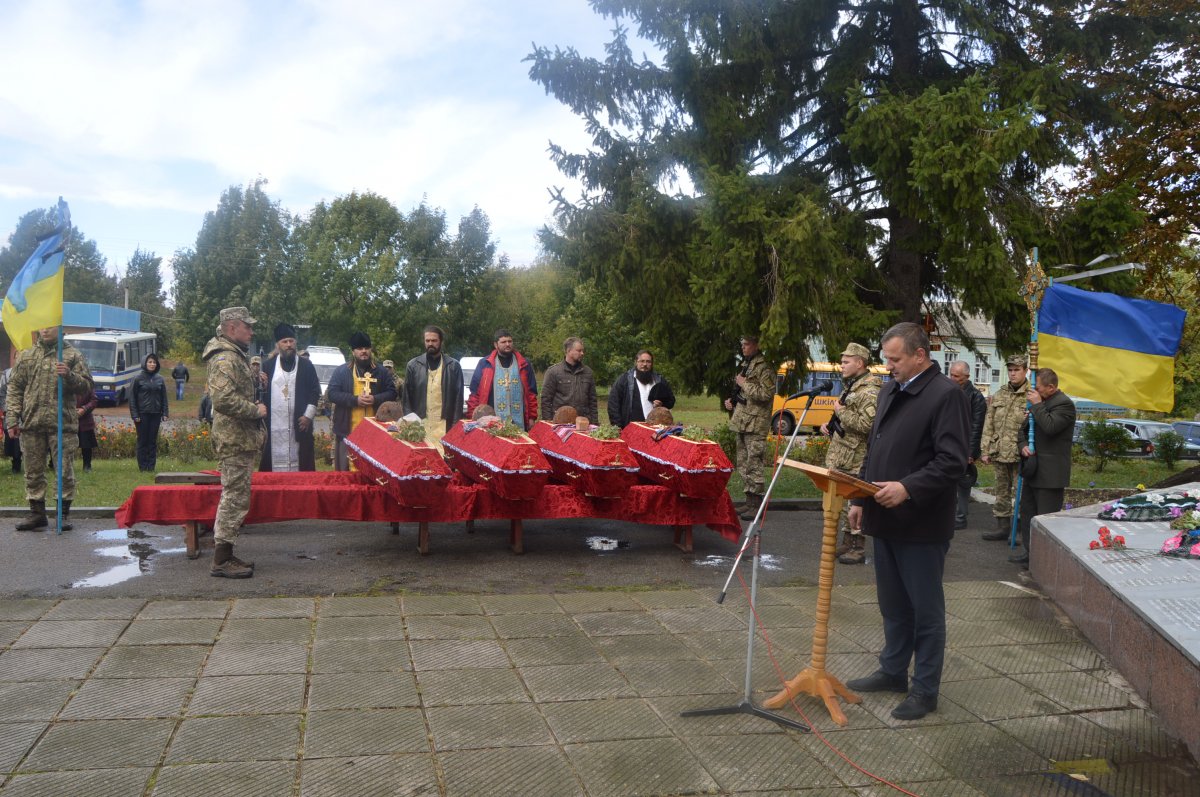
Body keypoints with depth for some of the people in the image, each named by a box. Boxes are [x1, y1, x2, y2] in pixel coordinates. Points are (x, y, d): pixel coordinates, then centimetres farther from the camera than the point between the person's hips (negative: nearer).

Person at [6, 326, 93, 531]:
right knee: (33, 471, 9)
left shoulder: (72, 355, 6)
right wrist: (12, 418, 2)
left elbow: (86, 385, 3)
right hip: (31, 423, 3)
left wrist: (69, 376, -16)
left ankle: (63, 514, 9)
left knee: (65, 472, 0)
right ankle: (37, 512, 19)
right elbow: (14, 388, 11)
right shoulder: (26, 356, 12)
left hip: (62, 423, -3)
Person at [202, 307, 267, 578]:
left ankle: (225, 555, 22)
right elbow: (224, 399, -29)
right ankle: (222, 560, 0)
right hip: (235, 441, -11)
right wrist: (256, 410, -17)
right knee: (235, 498, -7)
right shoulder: (225, 358, -16)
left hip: (240, 439, 11)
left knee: (234, 497, 15)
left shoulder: (235, 355, 18)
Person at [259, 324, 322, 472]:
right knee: (274, 459, 1)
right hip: (274, 425, 1)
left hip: (298, 424, -1)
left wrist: (308, 415, -3)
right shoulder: (269, 365, 10)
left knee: (300, 461, 0)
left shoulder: (306, 366, 7)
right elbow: (262, 391, 13)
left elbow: (315, 392, 5)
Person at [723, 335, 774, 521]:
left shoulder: (763, 368, -10)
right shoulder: (745, 365, 19)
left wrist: (744, 384, -14)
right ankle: (749, 502, 21)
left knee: (754, 464, -9)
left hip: (755, 423, -10)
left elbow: (766, 394, -21)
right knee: (743, 463, 13)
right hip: (742, 421, 10)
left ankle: (756, 505, -4)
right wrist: (732, 401, 13)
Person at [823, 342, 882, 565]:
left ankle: (859, 547, 5)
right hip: (839, 455, 10)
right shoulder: (850, 386, 16)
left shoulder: (870, 391, -16)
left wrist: (841, 411, -17)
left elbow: (866, 425, -27)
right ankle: (847, 542, 24)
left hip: (854, 459, -10)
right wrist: (830, 425, 13)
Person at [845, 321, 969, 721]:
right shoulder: (889, 392, 13)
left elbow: (952, 461, -20)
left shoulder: (946, 395, -13)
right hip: (885, 519, 8)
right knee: (892, 604, 19)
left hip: (921, 524, -8)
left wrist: (908, 488, -28)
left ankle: (925, 690, 17)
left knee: (926, 609, 5)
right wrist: (860, 498, 14)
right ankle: (893, 671, 33)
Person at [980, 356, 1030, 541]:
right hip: (999, 452, 6)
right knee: (1002, 492, 15)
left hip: (1019, 454, -6)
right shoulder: (999, 395, 11)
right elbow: (989, 424, 11)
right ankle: (1002, 527, 25)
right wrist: (985, 450, 7)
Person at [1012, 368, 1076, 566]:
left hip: (1050, 473, -10)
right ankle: (1030, 552, 27)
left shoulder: (1064, 404, -13)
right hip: (1033, 470, 10)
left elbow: (1050, 427, -27)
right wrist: (1023, 445, 1)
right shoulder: (1040, 402, 14)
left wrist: (1037, 404, -17)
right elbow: (1025, 428, 20)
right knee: (1027, 512, 17)